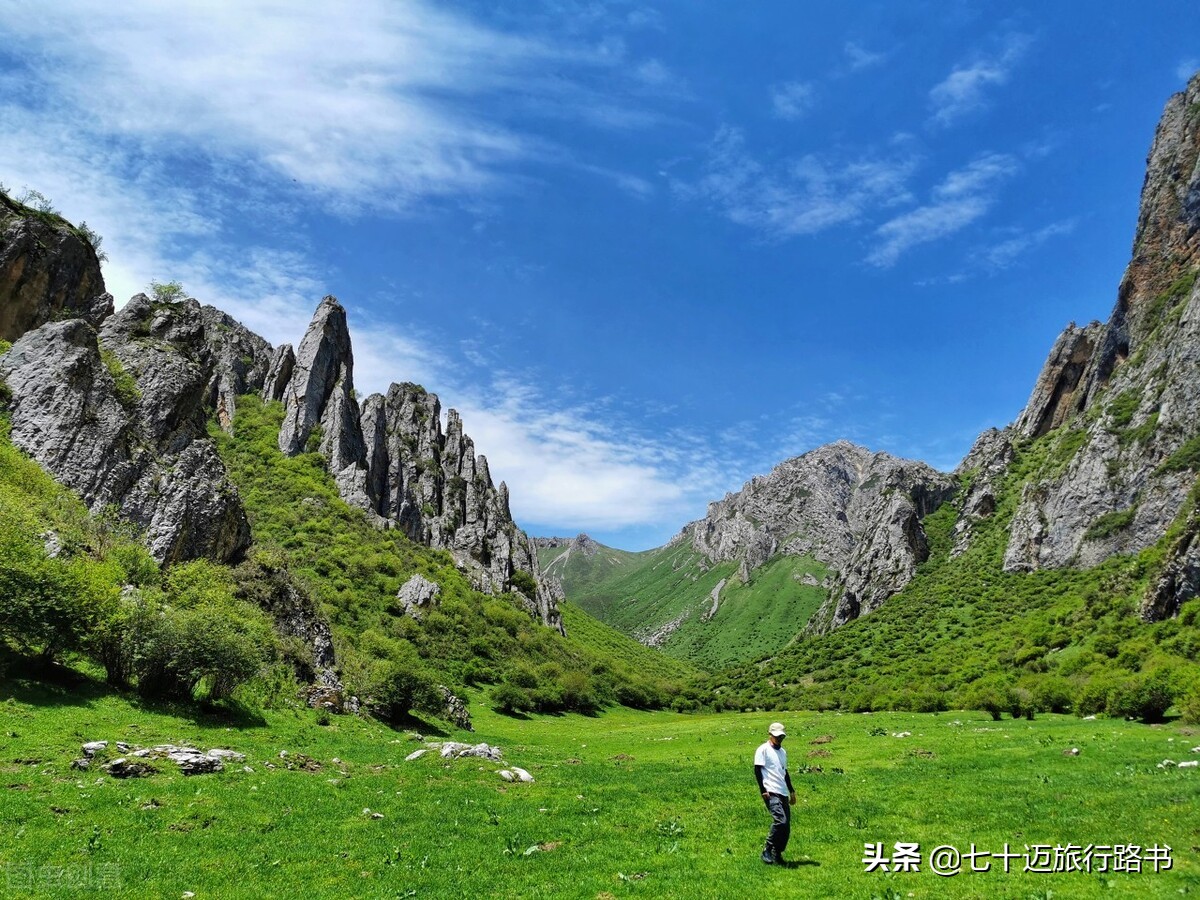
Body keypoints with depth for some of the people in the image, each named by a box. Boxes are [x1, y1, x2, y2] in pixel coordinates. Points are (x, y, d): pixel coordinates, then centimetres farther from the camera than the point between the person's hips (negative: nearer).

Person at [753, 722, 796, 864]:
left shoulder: (783, 752, 20)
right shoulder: (763, 750, -4)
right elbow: (757, 771, -8)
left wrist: (791, 791, 25)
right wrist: (763, 791, -14)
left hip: (783, 793, 8)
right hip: (771, 793, -8)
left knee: (787, 826, 3)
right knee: (780, 821, -21)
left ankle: (778, 854, 14)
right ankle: (767, 851, -8)